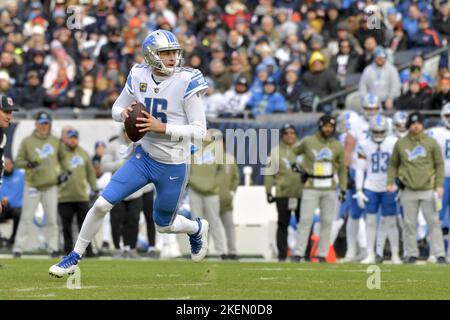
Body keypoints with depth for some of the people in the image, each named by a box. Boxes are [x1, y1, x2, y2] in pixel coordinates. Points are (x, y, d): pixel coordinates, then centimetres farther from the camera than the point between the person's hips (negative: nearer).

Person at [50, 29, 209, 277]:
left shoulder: (185, 82, -18)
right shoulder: (139, 77, -5)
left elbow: (199, 131, -19)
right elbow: (117, 109, 10)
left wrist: (161, 127, -27)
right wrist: (124, 114, -15)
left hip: (173, 167, -3)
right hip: (144, 156, 3)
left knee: (163, 225, 14)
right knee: (102, 204, -6)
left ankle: (197, 228, 48)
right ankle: (74, 258, 10)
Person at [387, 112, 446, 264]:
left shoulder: (431, 143, 4)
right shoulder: (400, 144, 7)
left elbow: (439, 165, 5)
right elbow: (393, 165, 14)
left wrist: (439, 185, -4)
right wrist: (390, 182, 2)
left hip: (428, 190, -1)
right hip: (409, 191, 1)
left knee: (433, 222, -4)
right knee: (410, 224, 4)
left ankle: (440, 254, -5)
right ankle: (412, 254, 11)